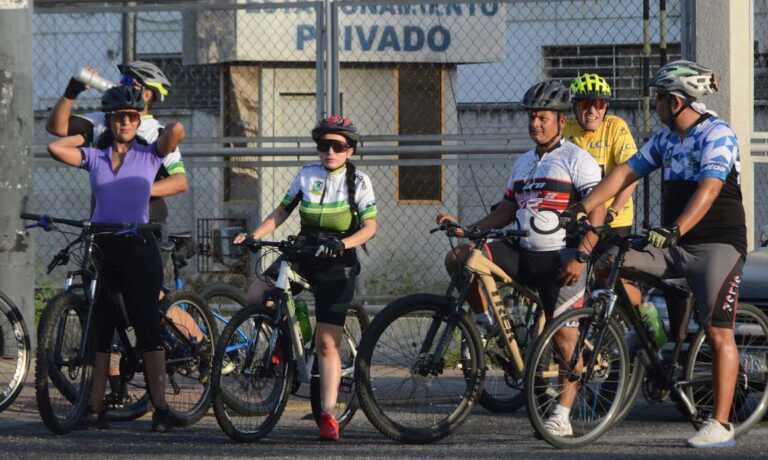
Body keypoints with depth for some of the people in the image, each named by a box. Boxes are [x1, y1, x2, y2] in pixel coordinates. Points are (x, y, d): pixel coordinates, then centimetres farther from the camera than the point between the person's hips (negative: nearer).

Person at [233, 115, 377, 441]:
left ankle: (328, 415, -5)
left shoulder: (358, 181, -3)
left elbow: (370, 226, -9)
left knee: (327, 343, -8)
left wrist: (343, 244, -28)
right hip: (303, 255, 4)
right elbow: (282, 211, 7)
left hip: (337, 264, -4)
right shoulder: (307, 175, 4)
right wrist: (253, 236, -7)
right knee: (255, 296, -18)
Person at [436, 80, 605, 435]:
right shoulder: (523, 163, 18)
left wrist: (580, 257, -22)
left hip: (561, 259, -7)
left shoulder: (576, 160, -5)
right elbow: (507, 210, 22)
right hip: (523, 253, 7)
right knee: (457, 259, -11)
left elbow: (597, 212, -12)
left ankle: (563, 415, -2)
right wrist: (468, 229, 8)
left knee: (564, 335, -9)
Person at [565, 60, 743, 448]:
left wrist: (673, 230, -39)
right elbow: (625, 173, 10)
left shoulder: (718, 135, -14)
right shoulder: (665, 139, 11)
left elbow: (708, 190, -27)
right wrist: (583, 208, 0)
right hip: (675, 244, 8)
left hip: (718, 244, -8)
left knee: (718, 332, -11)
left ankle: (721, 425, -10)